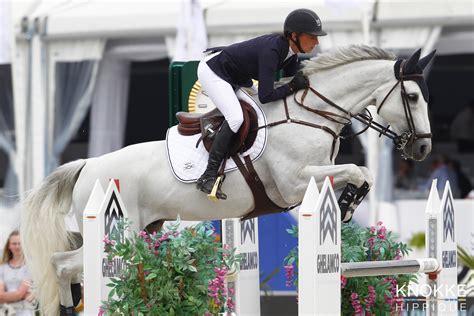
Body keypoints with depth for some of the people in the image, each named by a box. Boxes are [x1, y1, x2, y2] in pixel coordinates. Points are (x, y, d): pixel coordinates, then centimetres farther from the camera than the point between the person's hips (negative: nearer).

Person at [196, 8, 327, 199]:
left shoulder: (291, 51, -9)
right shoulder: (271, 50, -34)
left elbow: (290, 77, 6)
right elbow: (266, 96, -37)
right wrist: (293, 87, -27)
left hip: (236, 78, 10)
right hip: (212, 71, -10)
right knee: (236, 117, -26)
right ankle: (209, 177, -25)